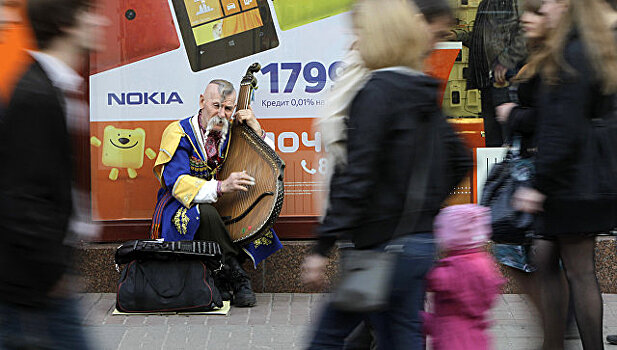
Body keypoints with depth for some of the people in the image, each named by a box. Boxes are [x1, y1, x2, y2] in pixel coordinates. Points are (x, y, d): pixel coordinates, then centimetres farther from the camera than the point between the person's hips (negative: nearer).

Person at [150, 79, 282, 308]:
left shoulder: (234, 132, 3)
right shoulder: (179, 133, -11)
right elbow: (178, 184, -23)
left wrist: (257, 131, -10)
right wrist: (221, 187, -38)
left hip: (219, 207, 5)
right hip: (181, 209, -5)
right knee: (206, 213, -37)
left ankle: (221, 282, -14)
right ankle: (237, 277, -24)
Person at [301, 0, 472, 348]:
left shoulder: (376, 93, -15)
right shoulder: (424, 94, 10)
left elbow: (356, 177, -21)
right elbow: (461, 159, 18)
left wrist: (323, 247, -19)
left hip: (387, 244, -8)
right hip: (423, 239, 8)